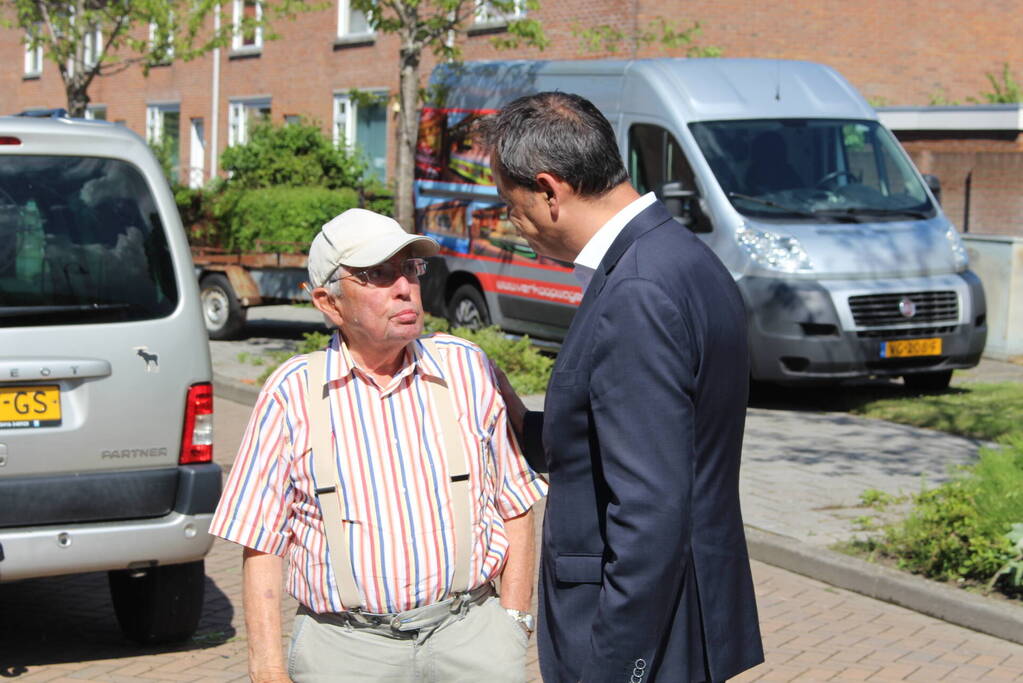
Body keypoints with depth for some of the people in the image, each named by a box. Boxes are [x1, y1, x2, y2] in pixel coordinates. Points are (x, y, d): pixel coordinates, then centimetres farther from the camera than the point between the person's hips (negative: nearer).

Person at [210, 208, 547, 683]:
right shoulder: (291, 394, 0)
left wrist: (513, 622, 3)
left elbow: (515, 508, 10)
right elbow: (261, 544, 1)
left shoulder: (467, 368, 5)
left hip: (469, 635, 1)